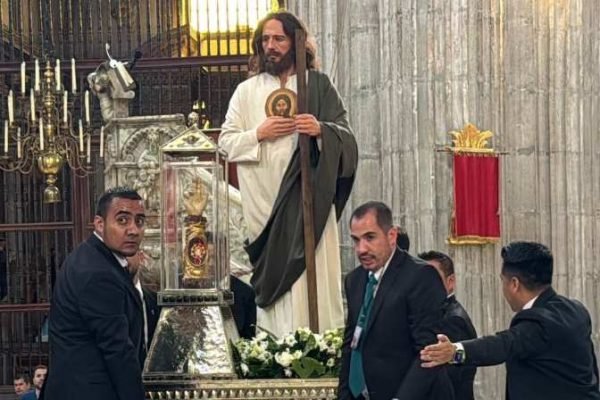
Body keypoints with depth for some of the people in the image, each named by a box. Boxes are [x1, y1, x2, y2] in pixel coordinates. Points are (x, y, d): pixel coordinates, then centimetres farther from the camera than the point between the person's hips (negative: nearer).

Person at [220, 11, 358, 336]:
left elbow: (346, 133, 4)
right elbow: (226, 142, 8)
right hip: (265, 201, 1)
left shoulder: (318, 84, 9)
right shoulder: (247, 91, 13)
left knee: (313, 272, -8)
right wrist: (259, 134, -9)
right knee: (275, 276, -4)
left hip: (309, 198, -1)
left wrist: (321, 129, -16)